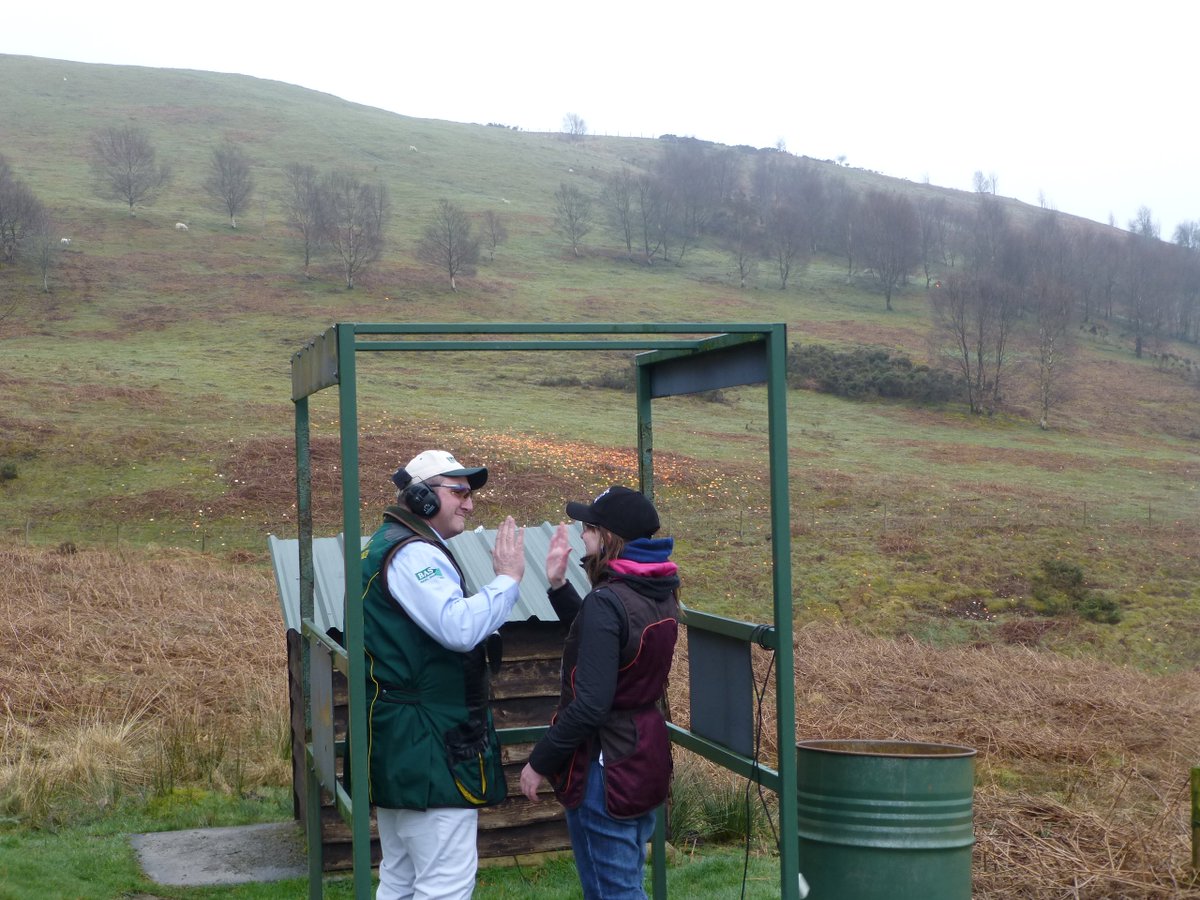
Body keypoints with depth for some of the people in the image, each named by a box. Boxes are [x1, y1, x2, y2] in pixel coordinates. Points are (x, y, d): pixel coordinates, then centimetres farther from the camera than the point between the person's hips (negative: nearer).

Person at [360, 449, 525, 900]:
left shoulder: (389, 546, 19)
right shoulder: (413, 554, -17)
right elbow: (459, 627, -28)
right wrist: (507, 579, -18)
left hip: (400, 745, 11)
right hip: (427, 749, -11)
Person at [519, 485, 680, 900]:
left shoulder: (606, 602, -22)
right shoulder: (660, 594, 3)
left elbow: (589, 704, -26)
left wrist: (539, 761, -15)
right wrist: (558, 584, 9)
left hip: (605, 766, -9)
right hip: (647, 757, 9)